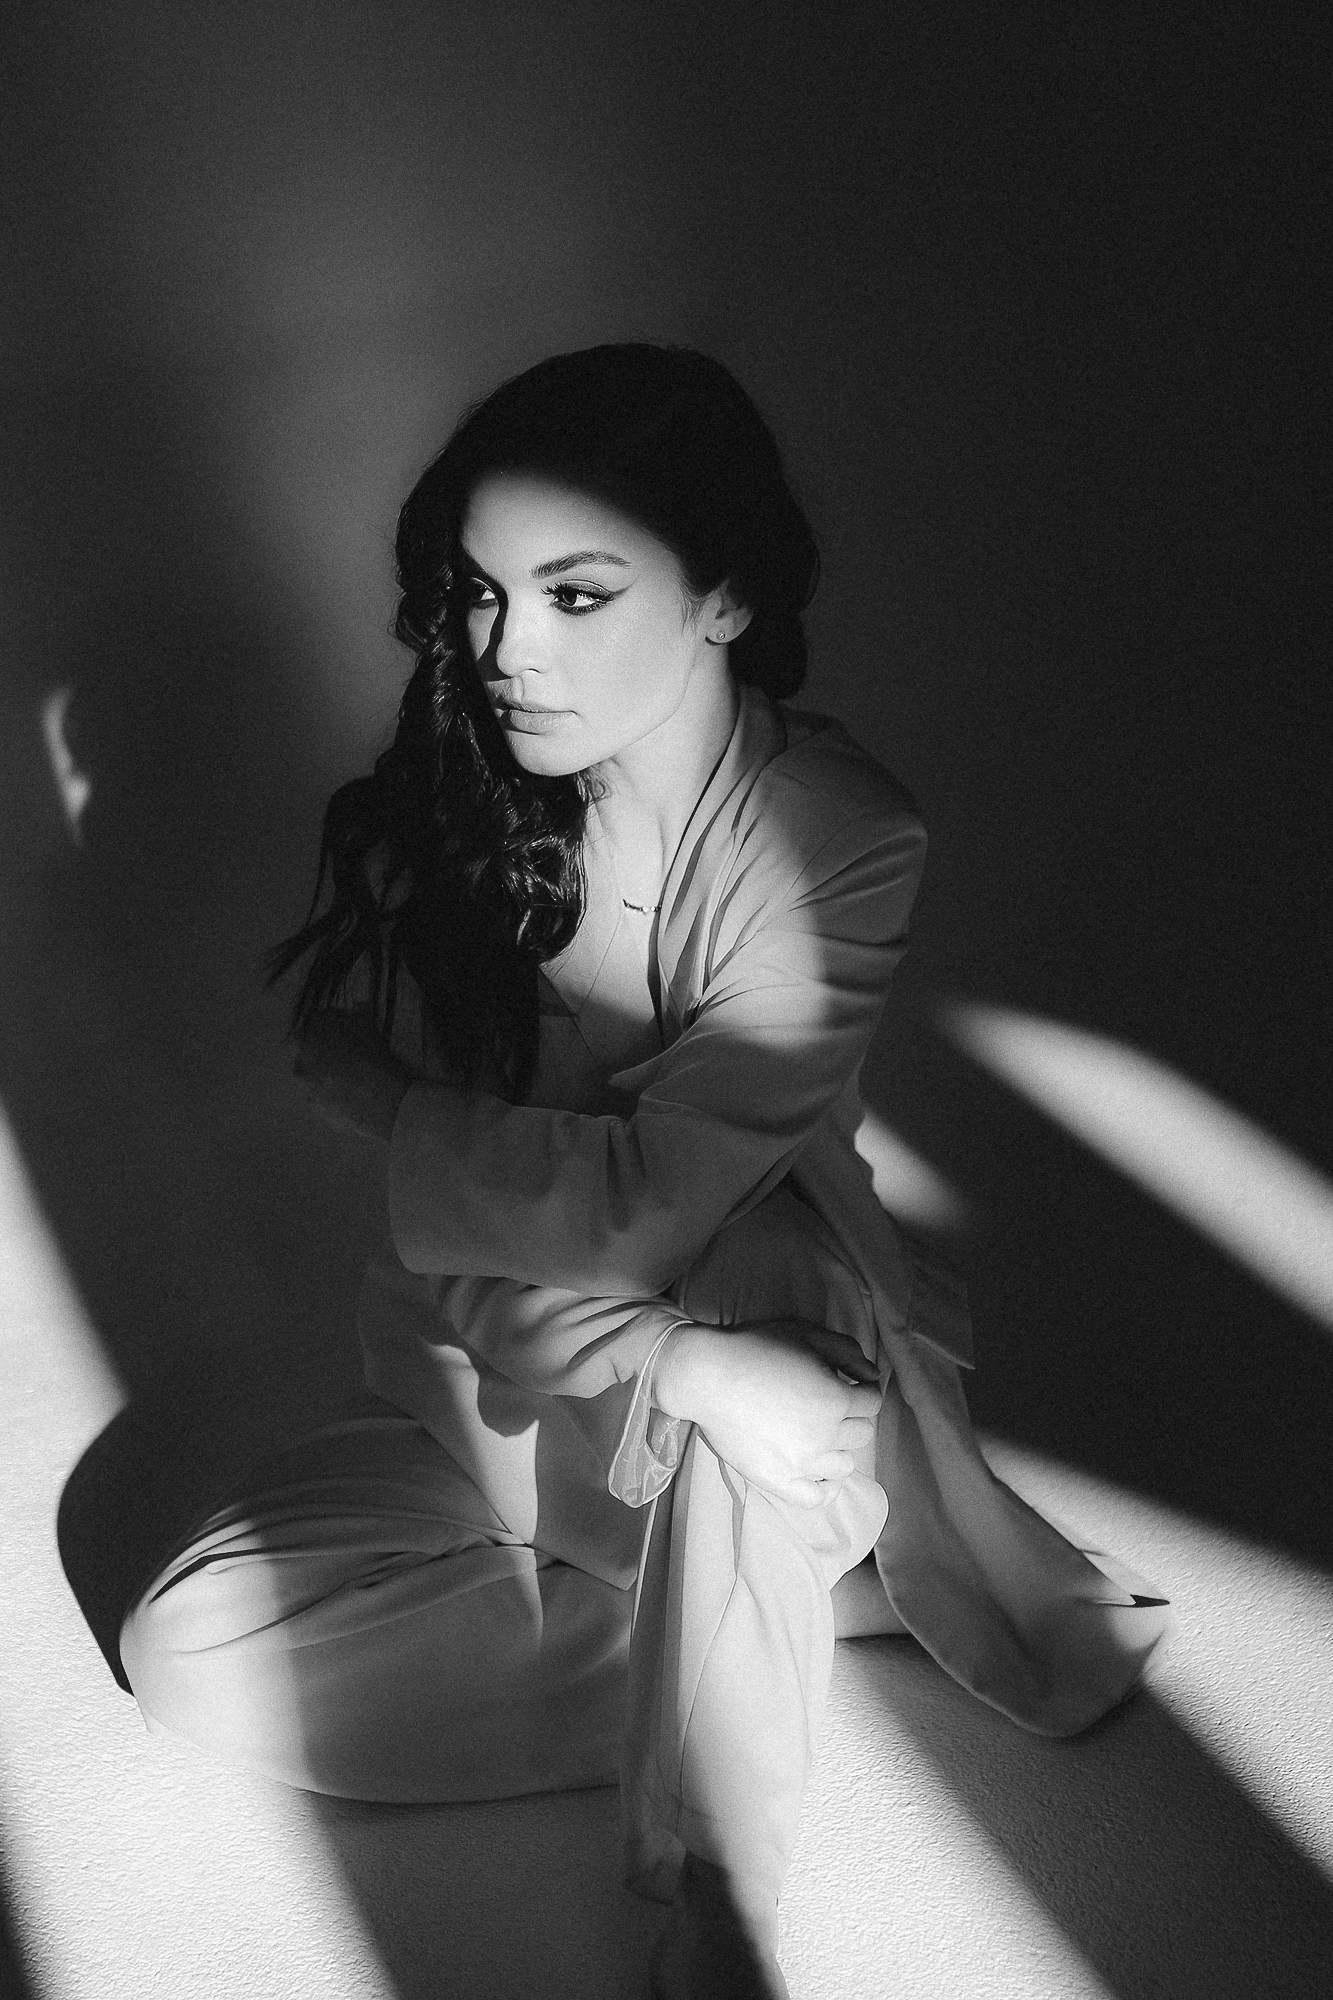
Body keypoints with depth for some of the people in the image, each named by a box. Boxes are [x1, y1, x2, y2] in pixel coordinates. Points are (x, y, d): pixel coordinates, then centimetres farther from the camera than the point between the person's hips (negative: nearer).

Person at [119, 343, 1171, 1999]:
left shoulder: (839, 844, -21)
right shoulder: (439, 807, -11)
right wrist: (662, 1360, -31)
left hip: (771, 1344, -4)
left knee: (771, 1309, -38)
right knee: (184, 1653, -8)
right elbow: (449, 1232, -14)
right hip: (501, 1374, 5)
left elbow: (638, 1209, -25)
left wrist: (361, 1090, -13)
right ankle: (793, 1599, -6)